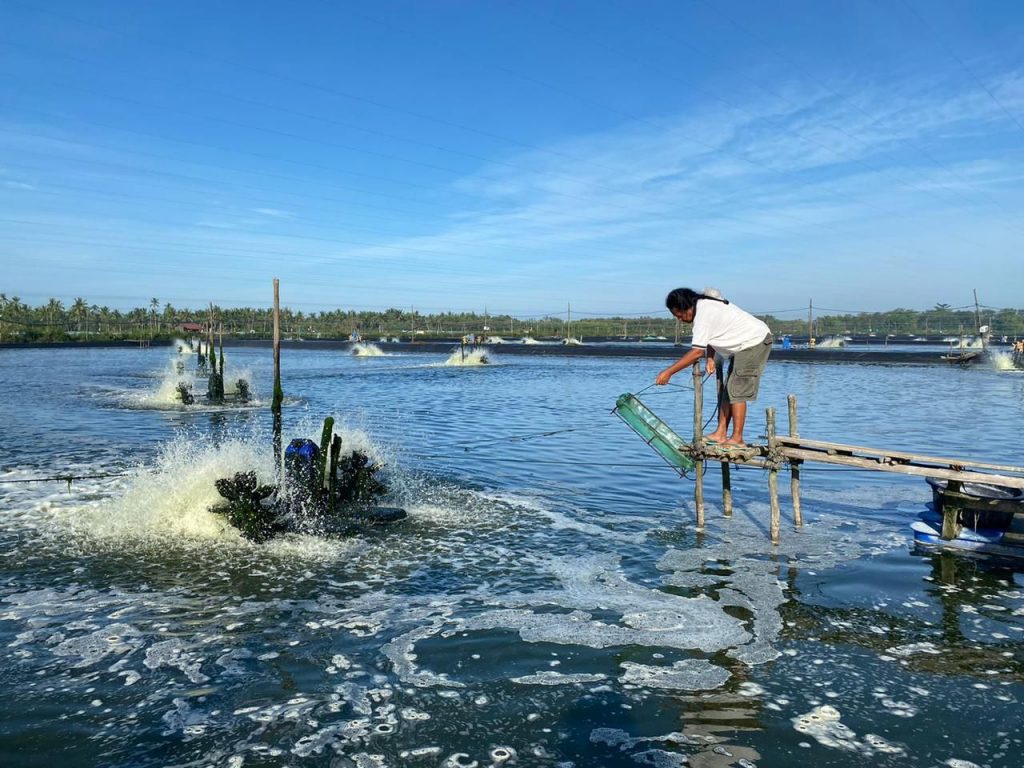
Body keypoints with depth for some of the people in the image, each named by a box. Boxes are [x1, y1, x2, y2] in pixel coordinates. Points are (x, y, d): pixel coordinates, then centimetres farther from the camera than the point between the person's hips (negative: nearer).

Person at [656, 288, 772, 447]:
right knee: (728, 390, 8)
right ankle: (720, 433, 9)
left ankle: (737, 439, -10)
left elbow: (697, 351, -30)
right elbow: (713, 336, 11)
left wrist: (668, 372, -29)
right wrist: (710, 358, -5)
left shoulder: (704, 315, -25)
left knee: (737, 391, -11)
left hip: (754, 342, -10)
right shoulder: (705, 304, 5)